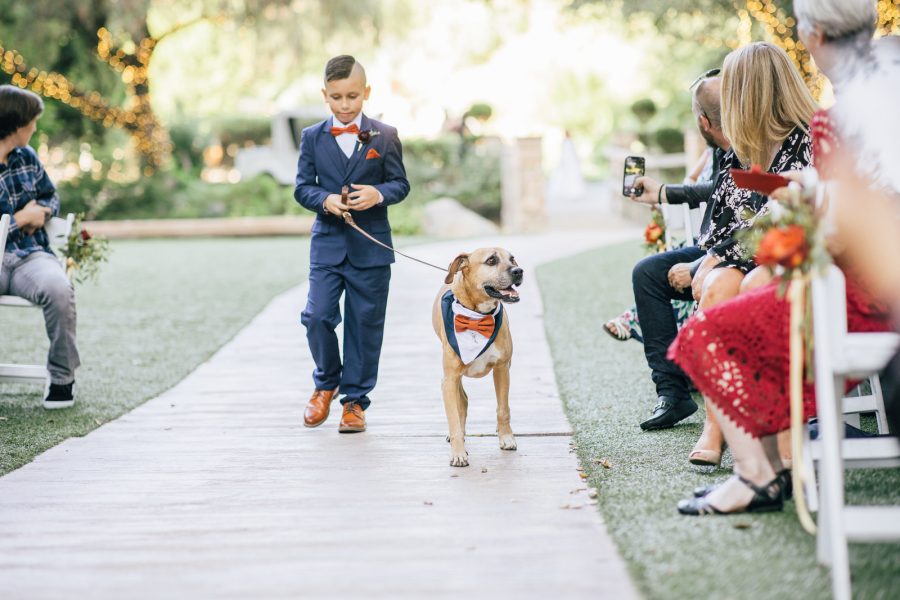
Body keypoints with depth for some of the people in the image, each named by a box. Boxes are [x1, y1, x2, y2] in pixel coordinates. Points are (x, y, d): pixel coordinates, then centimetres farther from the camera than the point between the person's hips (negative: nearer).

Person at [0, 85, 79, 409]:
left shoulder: (27, 158, 13)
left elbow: (51, 197, 26)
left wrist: (40, 213, 3)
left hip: (30, 255, 4)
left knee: (58, 288, -32)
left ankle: (63, 377, -14)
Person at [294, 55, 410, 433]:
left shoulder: (385, 136, 2)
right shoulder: (312, 138, 5)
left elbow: (401, 183, 2)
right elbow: (303, 187, 4)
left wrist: (379, 194, -19)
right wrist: (325, 200, -17)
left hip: (371, 247, 0)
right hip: (327, 243, 1)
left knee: (365, 324, 3)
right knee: (317, 317, -8)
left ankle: (355, 399, 15)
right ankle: (326, 384, 18)